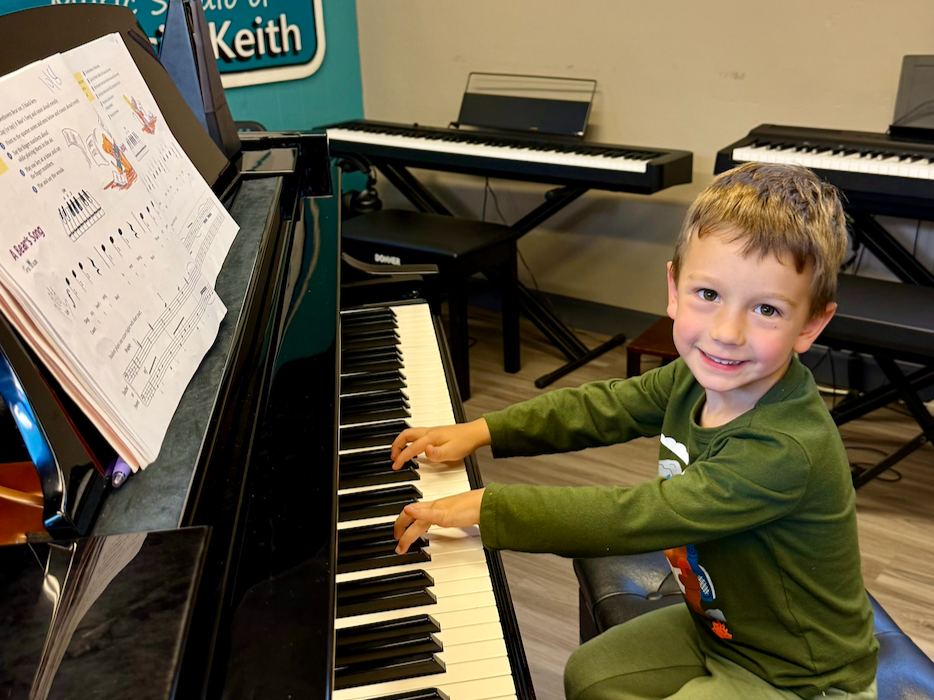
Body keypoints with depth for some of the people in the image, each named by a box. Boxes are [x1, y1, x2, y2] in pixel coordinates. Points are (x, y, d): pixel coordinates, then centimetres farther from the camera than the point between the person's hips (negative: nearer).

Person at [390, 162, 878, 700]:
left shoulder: (787, 451, -38)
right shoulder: (701, 377, -13)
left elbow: (635, 517, -37)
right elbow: (602, 407, 1)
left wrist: (487, 508, -32)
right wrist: (481, 431, -3)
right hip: (719, 624, 7)